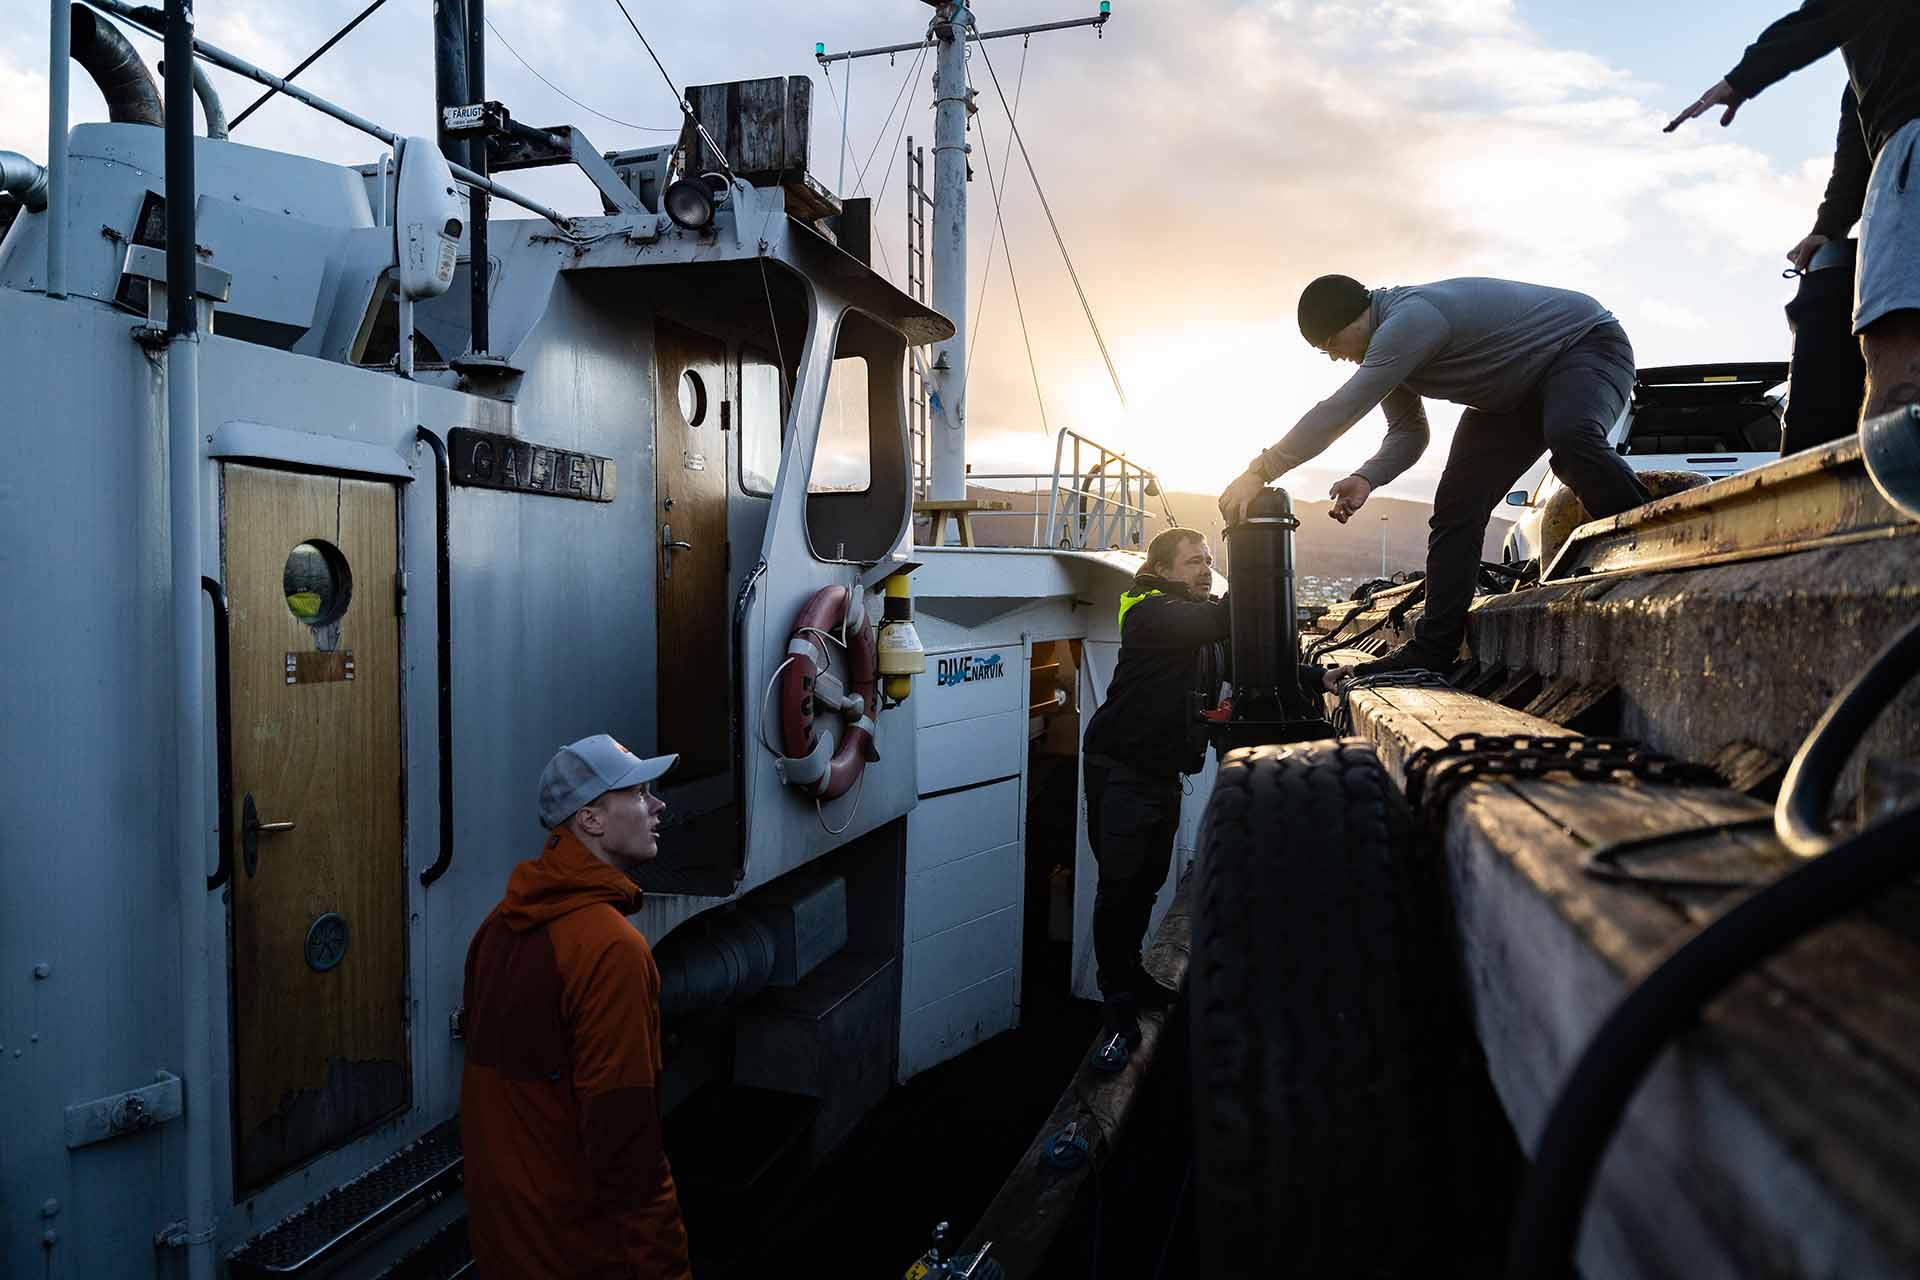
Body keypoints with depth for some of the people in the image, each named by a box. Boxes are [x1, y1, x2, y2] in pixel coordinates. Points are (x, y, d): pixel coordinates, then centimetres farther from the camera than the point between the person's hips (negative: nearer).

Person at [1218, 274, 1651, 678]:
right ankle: (1432, 649, -5)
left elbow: (1340, 410, -39)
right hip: (1515, 395, 9)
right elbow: (1408, 431, 4)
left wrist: (1259, 472, -36)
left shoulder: (1411, 319, -33)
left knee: (1571, 439, -42)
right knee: (1456, 506, -4)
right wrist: (1366, 478, -17)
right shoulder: (1390, 340, -1)